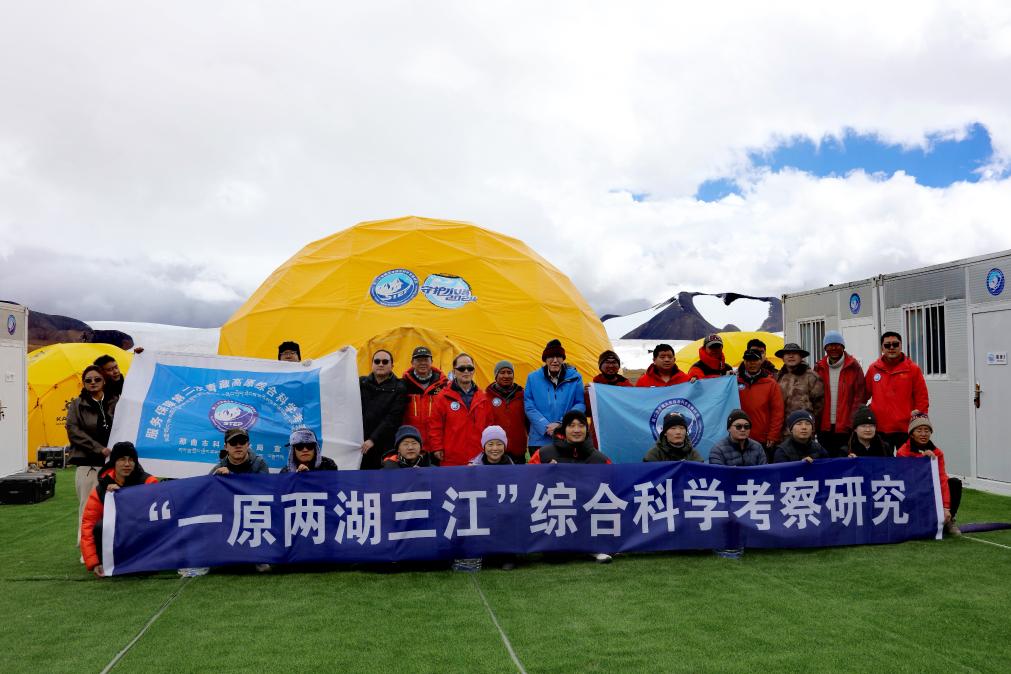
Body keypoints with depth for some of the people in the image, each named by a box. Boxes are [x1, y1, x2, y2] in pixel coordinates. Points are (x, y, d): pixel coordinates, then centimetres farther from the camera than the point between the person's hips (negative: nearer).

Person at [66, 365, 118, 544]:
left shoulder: (115, 403, 11)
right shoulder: (77, 405, 7)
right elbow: (73, 431, -4)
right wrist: (99, 448, -13)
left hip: (112, 463, 2)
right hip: (87, 464, -1)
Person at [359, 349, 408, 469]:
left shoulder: (399, 389, 2)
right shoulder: (360, 383, 13)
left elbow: (392, 419, -7)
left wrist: (373, 439, -14)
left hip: (384, 448, -3)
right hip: (359, 444, 3)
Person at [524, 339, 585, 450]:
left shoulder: (575, 377, 5)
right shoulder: (533, 378, 5)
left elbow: (580, 404, 1)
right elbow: (529, 407, 1)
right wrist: (546, 427, -12)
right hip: (540, 440, 0)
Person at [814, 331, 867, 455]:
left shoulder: (853, 367, 0)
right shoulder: (819, 368, 8)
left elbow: (859, 397, -4)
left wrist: (853, 422, -11)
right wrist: (815, 422, 0)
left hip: (846, 427, -3)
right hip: (824, 427, 3)